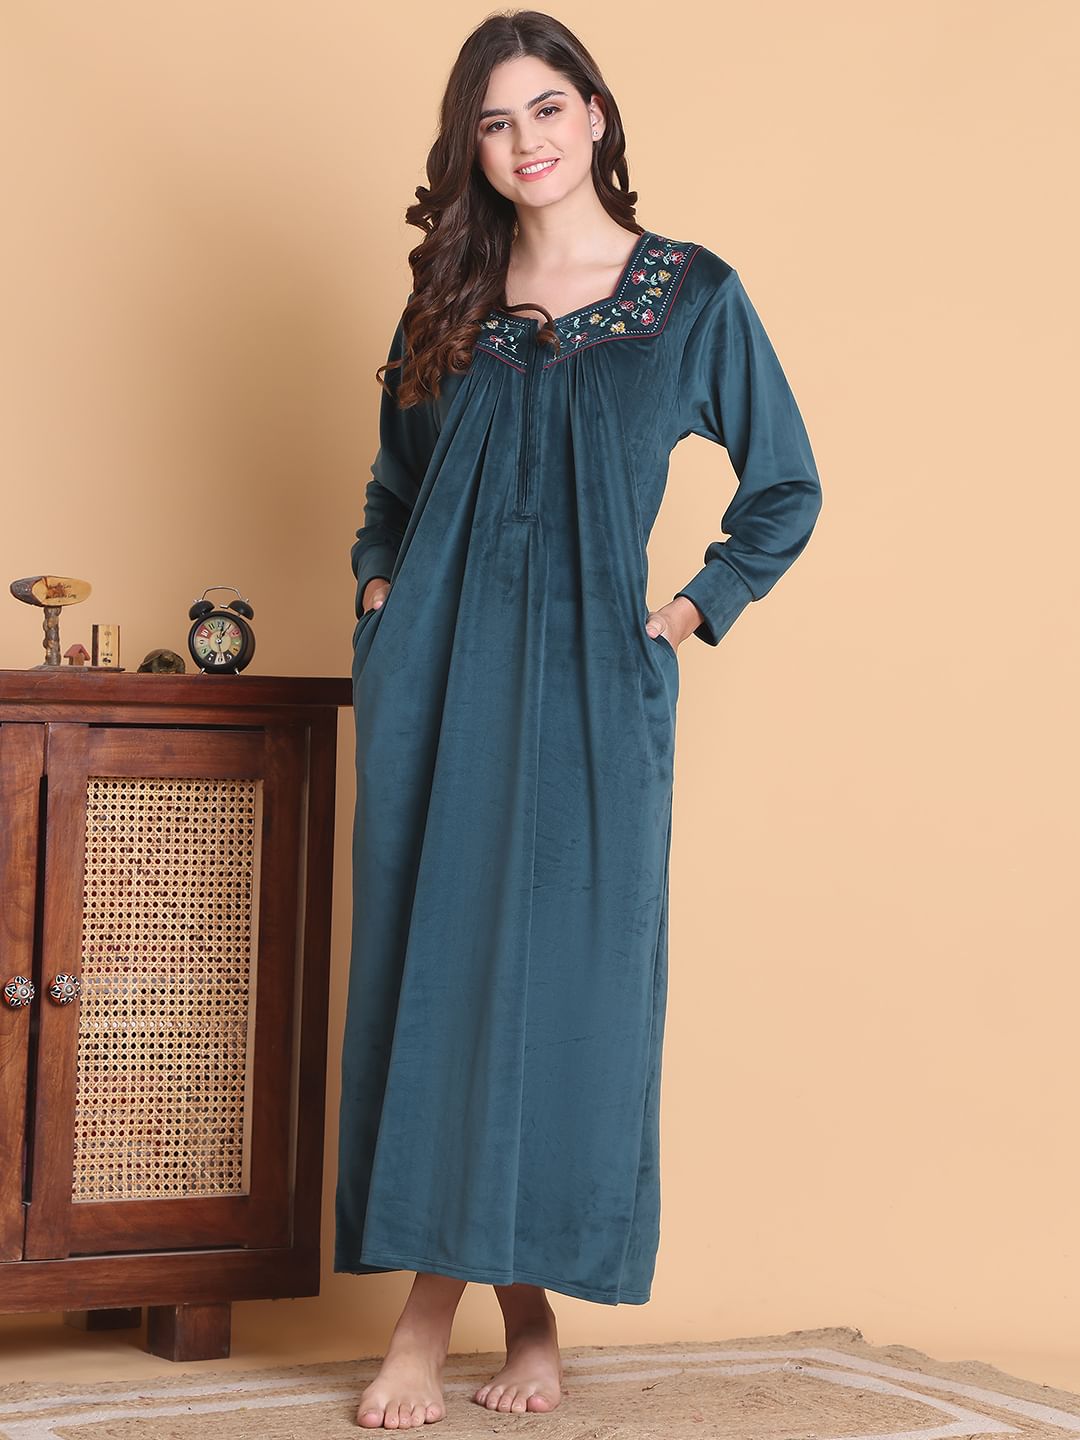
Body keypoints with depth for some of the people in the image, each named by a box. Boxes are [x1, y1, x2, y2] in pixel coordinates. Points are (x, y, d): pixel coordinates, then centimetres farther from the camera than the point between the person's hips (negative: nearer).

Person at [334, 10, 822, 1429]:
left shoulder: (694, 293, 5)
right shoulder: (449, 300, 13)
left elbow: (786, 488, 11)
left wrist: (690, 612, 3)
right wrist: (381, 589, 9)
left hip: (590, 676, -2)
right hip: (436, 672, 2)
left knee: (566, 970, -3)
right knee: (434, 964, 0)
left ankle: (531, 1315, 7)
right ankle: (427, 1323, 5)